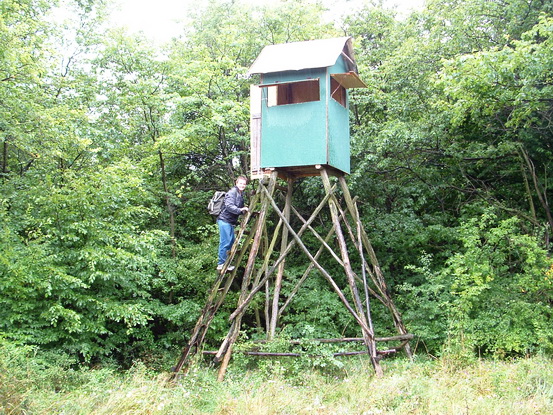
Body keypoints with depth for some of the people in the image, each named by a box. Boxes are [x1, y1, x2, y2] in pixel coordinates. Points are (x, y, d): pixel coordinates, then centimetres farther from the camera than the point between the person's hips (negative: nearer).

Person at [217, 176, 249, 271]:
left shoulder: (240, 195, 19)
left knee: (231, 242, 13)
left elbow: (240, 211, 25)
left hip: (231, 222, 10)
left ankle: (226, 263, 21)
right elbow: (229, 206, -25)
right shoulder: (232, 192, -11)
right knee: (225, 242, -9)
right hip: (225, 220, -10)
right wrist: (240, 210, -35)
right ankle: (221, 264, -4)